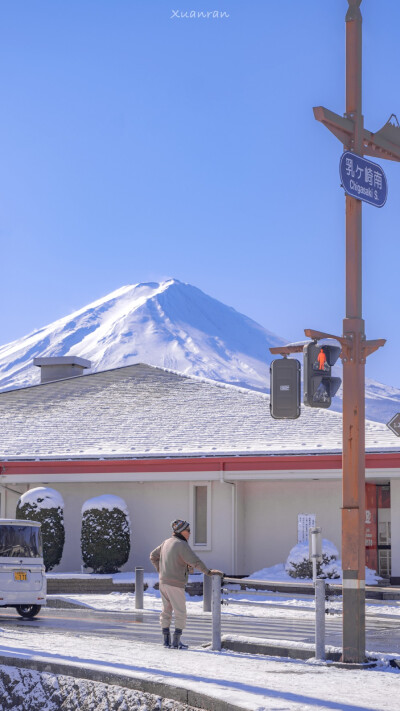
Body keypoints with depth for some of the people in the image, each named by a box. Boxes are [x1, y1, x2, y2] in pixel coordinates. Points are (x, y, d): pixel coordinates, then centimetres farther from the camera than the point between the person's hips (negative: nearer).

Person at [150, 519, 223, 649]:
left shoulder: (167, 542, 11)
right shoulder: (182, 545, -16)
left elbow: (153, 556, 22)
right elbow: (195, 561, -26)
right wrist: (208, 572, -24)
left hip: (163, 582, 8)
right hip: (175, 585, -8)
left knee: (166, 611, 14)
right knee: (180, 614, 0)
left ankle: (166, 640, 17)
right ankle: (176, 642, -2)